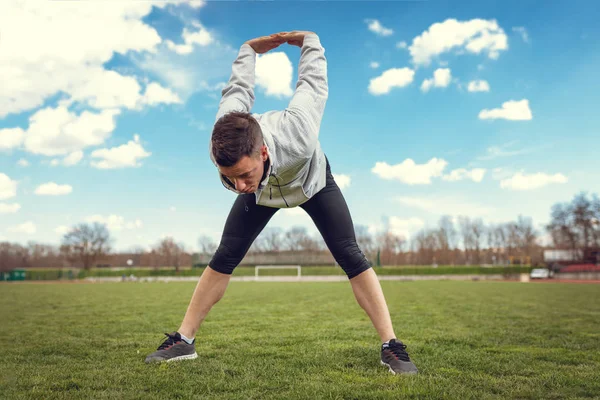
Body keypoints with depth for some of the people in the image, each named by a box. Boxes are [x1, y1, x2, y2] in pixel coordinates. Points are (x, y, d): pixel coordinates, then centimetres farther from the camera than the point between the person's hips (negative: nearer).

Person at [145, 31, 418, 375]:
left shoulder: (298, 138, -48)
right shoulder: (223, 148, -38)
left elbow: (313, 80, -28)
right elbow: (240, 87, -16)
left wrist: (308, 40, -5)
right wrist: (249, 49, 4)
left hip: (314, 181, -2)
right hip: (262, 192, 2)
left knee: (350, 257, -12)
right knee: (224, 258, -3)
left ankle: (391, 346, -4)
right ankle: (184, 341, 8)